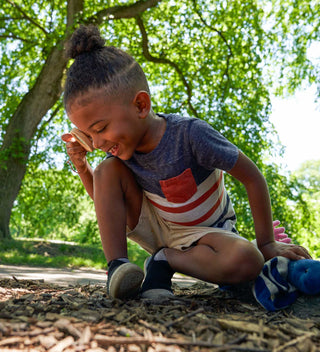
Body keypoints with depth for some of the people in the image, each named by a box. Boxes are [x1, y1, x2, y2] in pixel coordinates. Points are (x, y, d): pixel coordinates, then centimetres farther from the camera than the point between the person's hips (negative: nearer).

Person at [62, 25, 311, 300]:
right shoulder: (123, 148, -12)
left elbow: (252, 177, -20)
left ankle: (164, 259, -15)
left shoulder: (190, 134, -30)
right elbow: (106, 199, 5)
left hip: (204, 231, -3)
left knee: (247, 263, -36)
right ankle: (117, 264, -17)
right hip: (155, 225, 4)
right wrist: (81, 165, -14)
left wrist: (266, 244, -14)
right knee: (107, 170, -19)